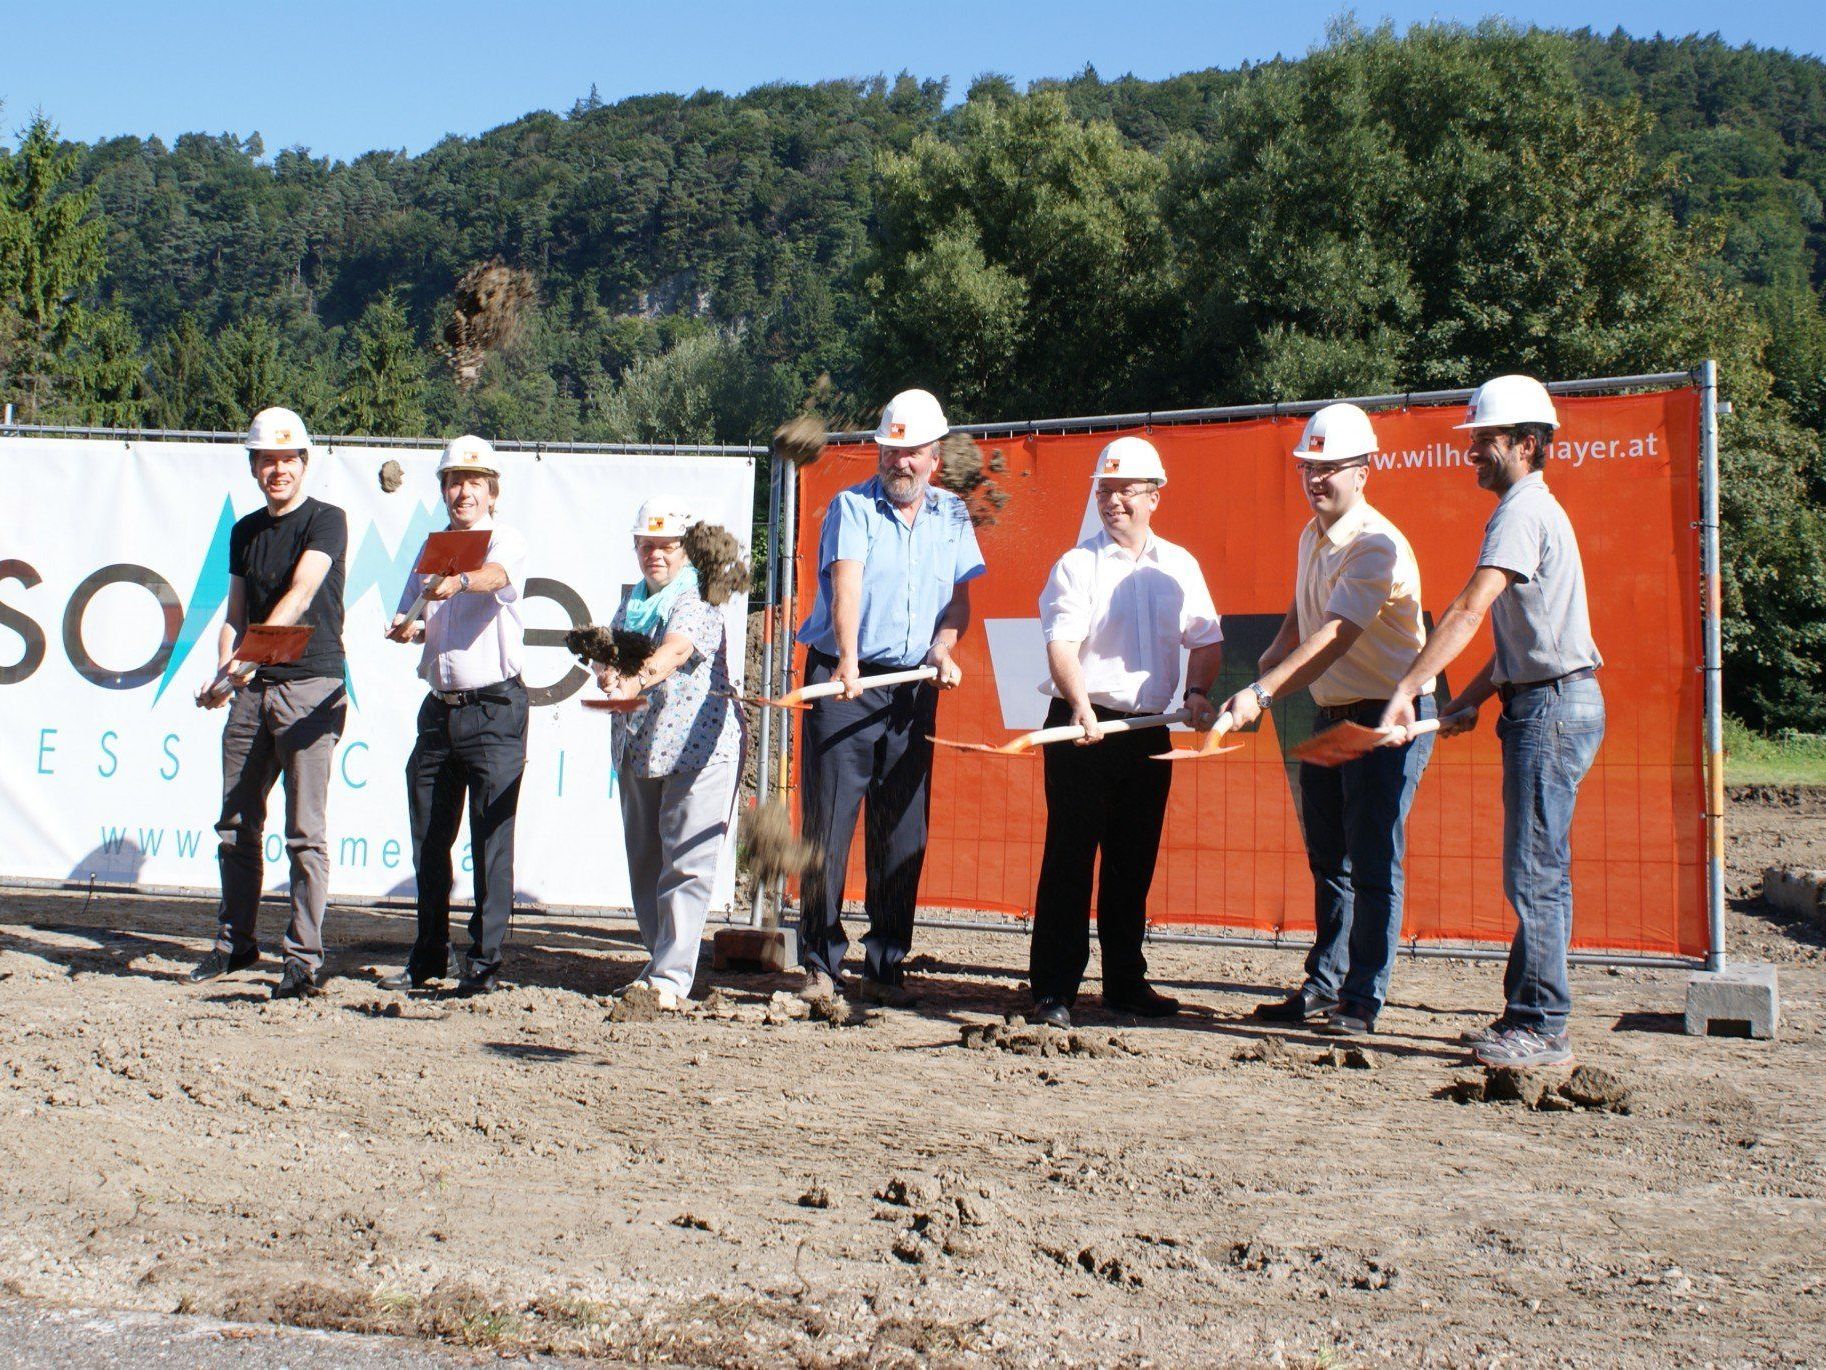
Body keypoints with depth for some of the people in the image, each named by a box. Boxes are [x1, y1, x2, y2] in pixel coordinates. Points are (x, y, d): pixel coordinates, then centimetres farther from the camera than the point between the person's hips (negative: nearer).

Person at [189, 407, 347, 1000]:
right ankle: (235, 943, 24)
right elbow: (236, 613, 18)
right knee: (237, 825, 11)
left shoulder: (326, 520, -4)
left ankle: (305, 960, -2)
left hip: (311, 687, -6)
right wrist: (224, 670, -1)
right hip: (253, 690, 7)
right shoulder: (245, 531, 16)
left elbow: (300, 595, -17)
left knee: (305, 832, -6)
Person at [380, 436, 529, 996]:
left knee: (491, 839, -5)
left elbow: (496, 574, -26)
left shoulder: (506, 540, -2)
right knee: (428, 838, 10)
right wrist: (406, 630, -8)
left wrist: (459, 582, -47)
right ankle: (429, 955, 21)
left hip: (494, 708, -6)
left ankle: (484, 961, 1)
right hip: (440, 708, 6)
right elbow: (410, 622, 16)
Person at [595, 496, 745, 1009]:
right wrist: (609, 672, -9)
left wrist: (636, 680, -41)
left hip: (698, 746, -7)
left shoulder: (699, 598, -6)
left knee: (686, 863, -11)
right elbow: (611, 654, 16)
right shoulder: (631, 602, 18)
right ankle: (660, 958, 21)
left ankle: (673, 974, -12)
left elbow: (677, 648, -24)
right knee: (644, 860, 10)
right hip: (638, 747, 7)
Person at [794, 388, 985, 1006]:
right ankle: (820, 963, 5)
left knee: (903, 832, 4)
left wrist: (944, 649, -12)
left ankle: (886, 968, 11)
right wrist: (848, 660, -32)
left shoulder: (952, 515, 12)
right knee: (827, 823, -4)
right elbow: (846, 582, -17)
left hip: (912, 688, 3)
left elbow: (959, 596, 9)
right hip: (843, 681, -3)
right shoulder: (852, 507, -1)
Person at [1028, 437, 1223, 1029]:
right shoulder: (1077, 564, -3)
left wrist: (1196, 692, -4)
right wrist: (1080, 705, -28)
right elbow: (1061, 643, -13)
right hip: (1084, 727, -4)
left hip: (1149, 730, 5)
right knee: (1070, 857, -4)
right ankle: (1053, 989, 1)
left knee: (1134, 863, 11)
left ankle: (1125, 981, 22)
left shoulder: (1178, 565, 11)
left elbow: (1206, 639, 14)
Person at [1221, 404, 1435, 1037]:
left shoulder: (1377, 547, -21)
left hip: (1390, 718, -9)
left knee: (1373, 862, -6)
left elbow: (1335, 637, -32)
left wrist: (1261, 694, -39)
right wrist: (1272, 658, 1)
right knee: (1327, 859, 14)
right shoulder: (1313, 536, 8)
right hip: (1331, 715, 9)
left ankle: (1361, 1001, 2)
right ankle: (1323, 985, 23)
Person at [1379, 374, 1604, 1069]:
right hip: (1544, 705, 11)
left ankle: (1541, 1028, -2)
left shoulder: (1522, 511, -13)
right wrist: (1473, 697, 15)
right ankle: (1529, 1015, 18)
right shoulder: (1533, 508, 20)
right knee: (1540, 872, 12)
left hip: (1553, 707, -11)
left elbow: (1469, 610, -26)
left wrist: (1405, 692, -29)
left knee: (1533, 874, -7)